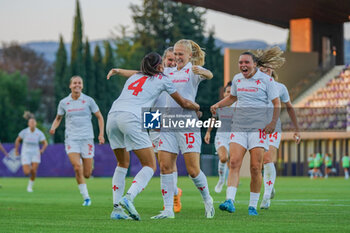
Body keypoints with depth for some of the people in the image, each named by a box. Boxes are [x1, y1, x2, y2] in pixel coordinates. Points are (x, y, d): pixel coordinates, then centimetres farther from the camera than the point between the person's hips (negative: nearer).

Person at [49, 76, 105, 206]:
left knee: (87, 174, -3)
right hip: (71, 139, 0)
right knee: (77, 168, -22)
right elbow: (58, 118, 19)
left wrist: (101, 134, -2)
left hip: (86, 138, 0)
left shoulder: (88, 101, 0)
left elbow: (100, 117, 8)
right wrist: (53, 128, -2)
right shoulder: (63, 103, 4)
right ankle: (86, 197, -9)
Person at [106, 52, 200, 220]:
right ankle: (128, 198, -23)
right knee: (150, 165, 0)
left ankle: (116, 208, 12)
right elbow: (183, 103, 27)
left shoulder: (134, 77, 31)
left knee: (123, 164, 21)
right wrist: (197, 108, 47)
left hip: (113, 116, 6)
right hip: (131, 118, -6)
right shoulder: (161, 79, 17)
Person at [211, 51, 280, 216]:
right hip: (238, 127, 3)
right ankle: (230, 201, -22)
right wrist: (218, 105, 13)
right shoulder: (237, 79, 12)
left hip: (258, 128, -3)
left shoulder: (266, 80, -1)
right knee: (234, 163, -13)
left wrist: (273, 122, -12)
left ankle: (253, 206, 5)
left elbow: (276, 103, 1)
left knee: (256, 168, -5)